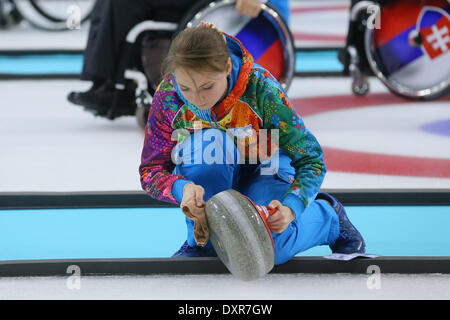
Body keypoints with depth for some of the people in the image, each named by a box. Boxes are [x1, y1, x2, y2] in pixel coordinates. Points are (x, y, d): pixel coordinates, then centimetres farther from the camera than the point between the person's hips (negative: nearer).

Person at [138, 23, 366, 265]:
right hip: (210, 183, 1)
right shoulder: (168, 95, -24)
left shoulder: (260, 88, -29)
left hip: (264, 172, -1)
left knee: (269, 249, -30)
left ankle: (327, 215, 5)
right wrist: (182, 188, -41)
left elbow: (310, 159, -23)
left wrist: (291, 207, -41)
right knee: (209, 142, -34)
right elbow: (151, 171, -17)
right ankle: (203, 242, -16)